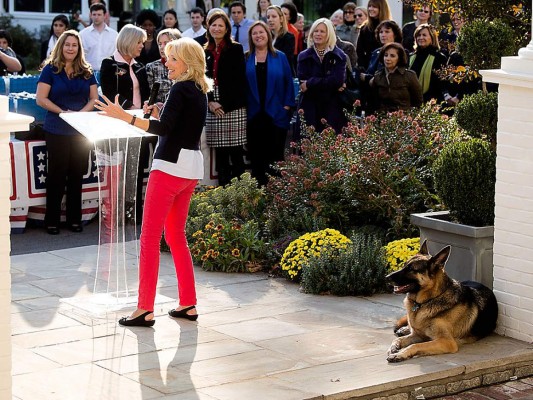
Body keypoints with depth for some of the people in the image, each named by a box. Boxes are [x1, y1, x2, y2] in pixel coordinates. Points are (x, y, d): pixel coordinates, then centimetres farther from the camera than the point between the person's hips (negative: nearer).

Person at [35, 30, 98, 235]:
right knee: (57, 174, 0)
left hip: (81, 131, 3)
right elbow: (41, 99, -7)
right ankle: (52, 220, 6)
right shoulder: (50, 69, -2)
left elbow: (94, 98, 7)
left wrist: (81, 113, -11)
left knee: (76, 174, 7)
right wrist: (62, 112, -17)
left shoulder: (87, 72, 9)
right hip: (56, 131, -3)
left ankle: (74, 218, 15)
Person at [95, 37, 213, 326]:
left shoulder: (180, 89, -12)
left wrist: (123, 116, -25)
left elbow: (164, 128, -22)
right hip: (191, 167, 9)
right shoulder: (200, 91, 15)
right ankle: (188, 304, 16)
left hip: (171, 166, -9)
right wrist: (158, 115, 12)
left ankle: (145, 309, -6)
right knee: (176, 236, 16)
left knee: (150, 237, -5)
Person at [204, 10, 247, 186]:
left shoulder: (235, 49, 2)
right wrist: (210, 102, -4)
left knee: (235, 152, -5)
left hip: (233, 107, -4)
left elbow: (239, 80, -4)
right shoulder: (206, 52, 15)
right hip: (213, 109, 4)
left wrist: (224, 104, -10)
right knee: (220, 153, 4)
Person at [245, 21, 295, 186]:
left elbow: (289, 82, 5)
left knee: (275, 154, 0)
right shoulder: (246, 59, 7)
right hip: (253, 115, 1)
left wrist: (287, 104, -3)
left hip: (276, 115, -1)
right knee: (256, 156, 4)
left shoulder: (280, 57, 5)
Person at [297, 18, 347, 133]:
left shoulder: (339, 56, 4)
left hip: (332, 110, -1)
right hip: (310, 109, 1)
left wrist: (310, 84, -12)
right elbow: (303, 82, -4)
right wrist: (328, 84, -12)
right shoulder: (304, 56, 9)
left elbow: (338, 80, -11)